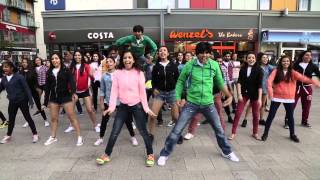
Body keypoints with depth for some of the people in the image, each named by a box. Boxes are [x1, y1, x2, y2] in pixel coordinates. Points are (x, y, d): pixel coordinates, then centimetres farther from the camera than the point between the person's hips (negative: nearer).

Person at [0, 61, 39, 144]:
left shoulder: (19, 77, -12)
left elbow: (26, 89, -13)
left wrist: (30, 100, -17)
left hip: (22, 101, -5)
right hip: (12, 102, 5)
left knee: (27, 117, 3)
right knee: (11, 119, 16)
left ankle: (35, 134, 16)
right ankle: (8, 135, 34)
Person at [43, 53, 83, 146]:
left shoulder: (66, 70, -4)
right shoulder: (49, 72, 9)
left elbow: (71, 81, -15)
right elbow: (47, 87, 11)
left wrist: (73, 92, -32)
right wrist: (46, 101, 10)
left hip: (66, 96, -5)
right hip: (53, 97, 5)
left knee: (72, 117, -4)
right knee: (53, 118, 13)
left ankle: (79, 137, 3)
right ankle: (53, 137, 29)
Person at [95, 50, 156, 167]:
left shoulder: (139, 73, -3)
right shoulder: (117, 73, 0)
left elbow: (142, 91, -2)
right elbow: (114, 90, -3)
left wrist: (146, 108, -5)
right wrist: (111, 106, -13)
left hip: (137, 106, -1)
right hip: (123, 106, 2)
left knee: (143, 131, 5)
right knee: (114, 132, 7)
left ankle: (150, 154, 24)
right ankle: (106, 155, 24)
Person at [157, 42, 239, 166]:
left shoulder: (214, 65, -3)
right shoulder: (189, 65, -8)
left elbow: (220, 83, 10)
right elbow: (180, 81, 2)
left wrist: (229, 95, 5)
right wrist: (178, 97, -7)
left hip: (208, 104, 2)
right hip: (191, 103, -2)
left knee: (219, 129, 17)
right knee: (177, 130, -2)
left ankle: (227, 152, 41)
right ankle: (165, 154, 16)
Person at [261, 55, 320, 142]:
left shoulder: (293, 72, 1)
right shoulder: (276, 71, -2)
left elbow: (302, 78, -16)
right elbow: (269, 81, -16)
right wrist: (270, 91, -32)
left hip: (289, 98, 2)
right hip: (277, 97, -2)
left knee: (290, 116, 13)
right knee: (271, 116, 3)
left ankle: (292, 134, 31)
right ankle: (265, 133, 15)